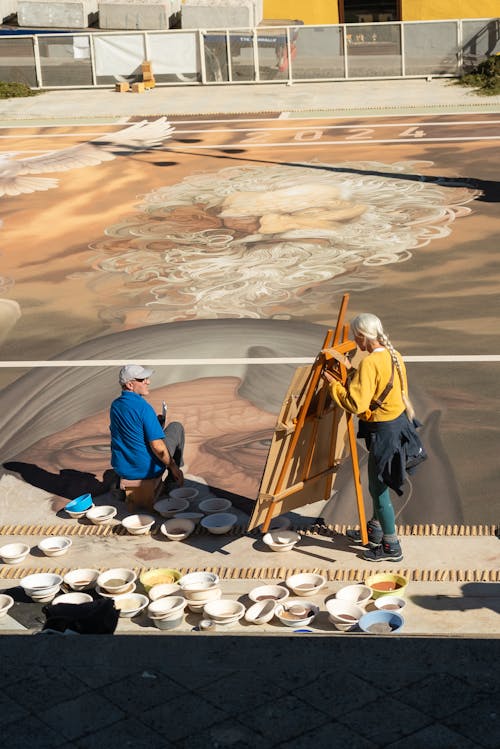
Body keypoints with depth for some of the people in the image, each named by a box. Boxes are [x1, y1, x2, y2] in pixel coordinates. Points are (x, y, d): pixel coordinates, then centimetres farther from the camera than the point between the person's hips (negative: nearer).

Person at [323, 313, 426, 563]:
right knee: (378, 483, 24)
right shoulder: (394, 355, 5)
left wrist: (333, 383, -15)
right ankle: (375, 529, 41)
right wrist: (352, 374, 11)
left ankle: (391, 547, 12)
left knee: (378, 488, 3)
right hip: (399, 420, 9)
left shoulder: (369, 363, -24)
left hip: (383, 430, -9)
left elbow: (356, 404, -26)